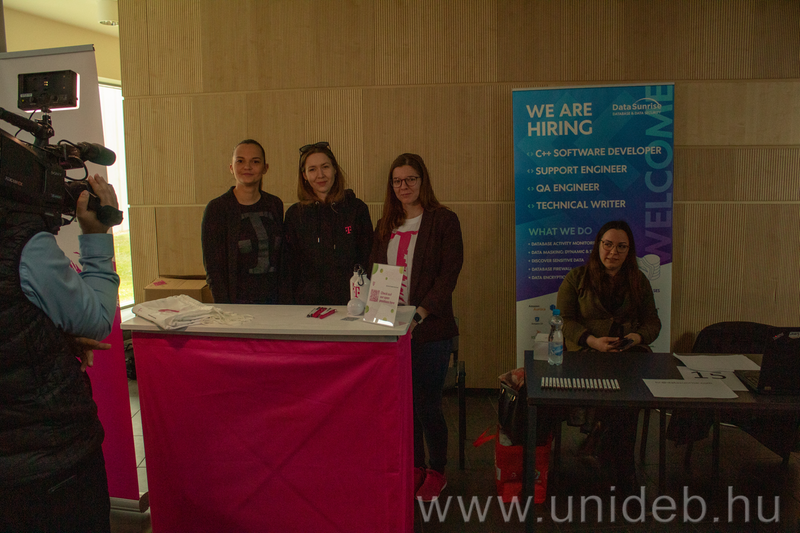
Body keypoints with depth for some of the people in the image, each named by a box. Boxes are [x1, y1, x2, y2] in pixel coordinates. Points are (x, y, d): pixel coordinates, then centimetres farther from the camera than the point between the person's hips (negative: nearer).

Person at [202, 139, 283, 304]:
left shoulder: (274, 205, 6)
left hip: (274, 300, 3)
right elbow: (213, 267, -7)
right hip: (237, 302, -3)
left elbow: (281, 259, 11)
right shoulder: (217, 208, -6)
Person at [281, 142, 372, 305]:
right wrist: (288, 306, 1)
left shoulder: (357, 209, 5)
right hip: (307, 303, 1)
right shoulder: (295, 214, 8)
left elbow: (367, 261, 6)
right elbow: (289, 267, 10)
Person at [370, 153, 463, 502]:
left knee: (426, 404, -1)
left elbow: (448, 275, -10)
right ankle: (415, 467, 28)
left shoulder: (443, 221, -3)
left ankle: (437, 471, 21)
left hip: (430, 329, -5)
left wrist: (419, 315, -20)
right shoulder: (385, 225, 15)